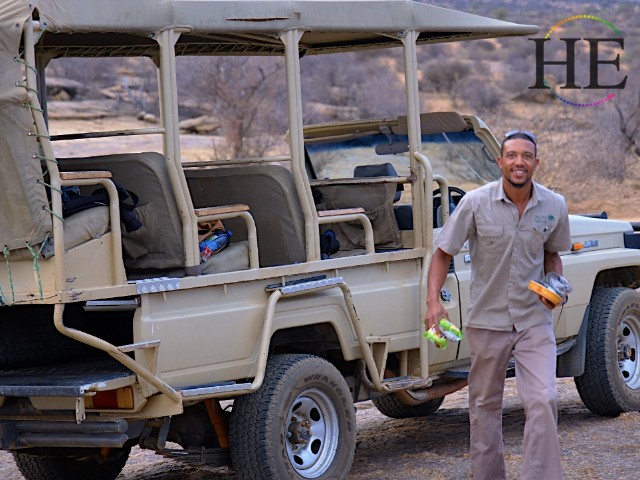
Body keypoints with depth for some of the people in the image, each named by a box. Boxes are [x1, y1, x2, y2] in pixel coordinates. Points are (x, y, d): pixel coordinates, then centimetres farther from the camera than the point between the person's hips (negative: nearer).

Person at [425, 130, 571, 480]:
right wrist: (433, 301, -16)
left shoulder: (554, 206, -4)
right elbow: (443, 253, -4)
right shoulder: (476, 203, -11)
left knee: (543, 401, -12)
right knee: (485, 404, 12)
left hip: (535, 320, 1)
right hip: (487, 319, -1)